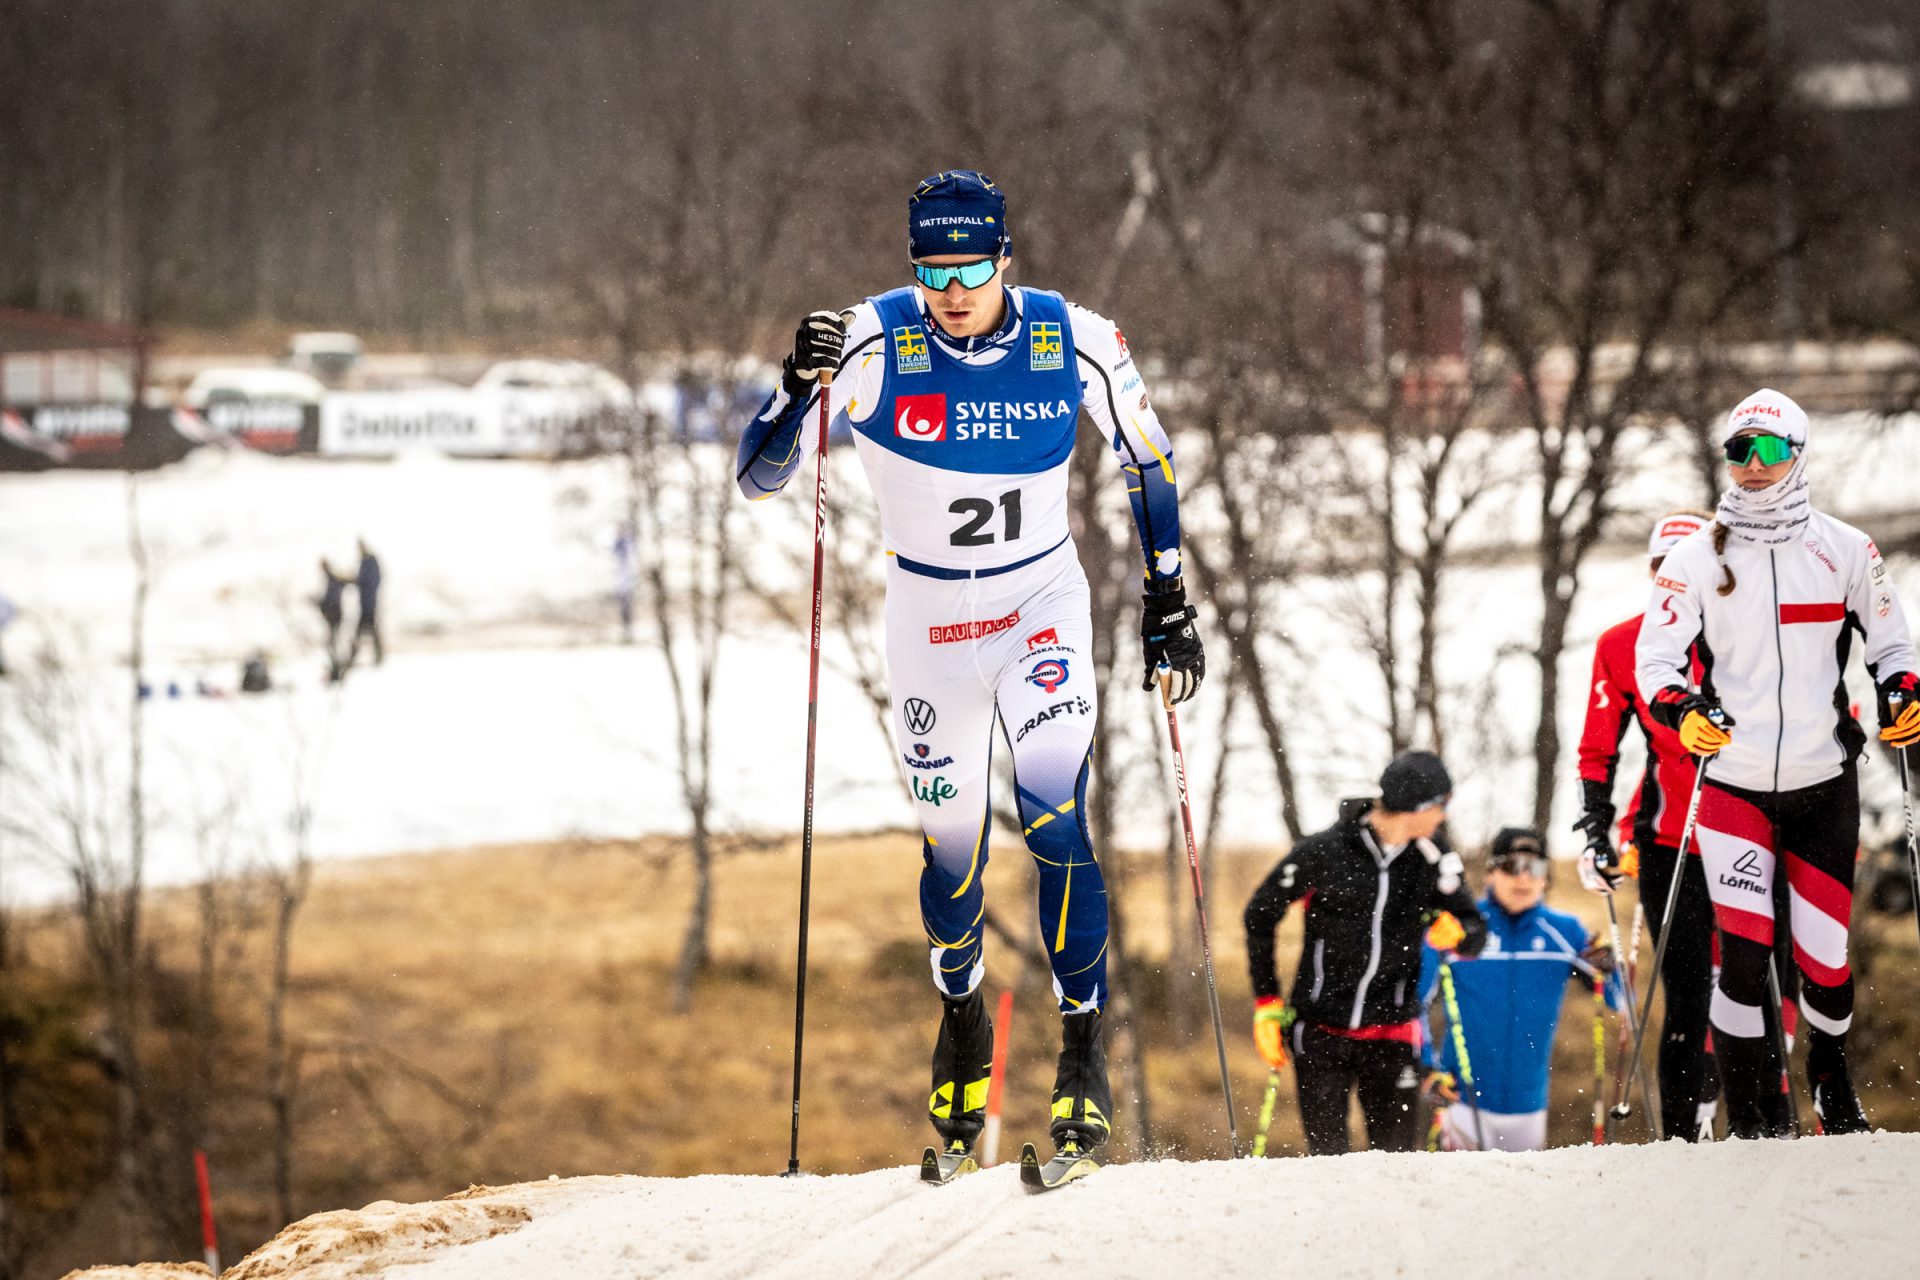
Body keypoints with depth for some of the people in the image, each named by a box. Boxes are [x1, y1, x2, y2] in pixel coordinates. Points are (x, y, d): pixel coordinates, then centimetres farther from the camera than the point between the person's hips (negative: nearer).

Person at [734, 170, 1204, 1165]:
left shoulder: (1076, 344, -15)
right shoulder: (873, 344, -18)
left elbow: (1148, 461, 3)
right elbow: (758, 476, -18)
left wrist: (1167, 603, 2)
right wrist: (800, 387, -37)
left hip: (1043, 607, -1)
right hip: (928, 622, 1)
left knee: (1055, 821, -20)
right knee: (951, 855, 8)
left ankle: (1084, 1058, -11)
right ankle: (962, 1017, 39)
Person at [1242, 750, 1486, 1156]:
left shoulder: (1433, 856, -1)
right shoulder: (1325, 851, -10)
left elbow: (1475, 932, 7)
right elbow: (1260, 916, 2)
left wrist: (1457, 935, -18)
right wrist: (1266, 1002, -1)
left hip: (1391, 1029, 2)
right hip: (1321, 1027, -2)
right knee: (1327, 1156, -4)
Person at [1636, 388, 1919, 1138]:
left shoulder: (1844, 549, 2)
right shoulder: (1698, 557, 0)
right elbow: (1654, 657, 0)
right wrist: (1682, 711, -20)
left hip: (1824, 785, 1)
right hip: (1733, 785, -1)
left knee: (1824, 956, 3)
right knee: (1744, 952, -14)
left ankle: (1830, 1074, 33)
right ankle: (1755, 1122, -5)